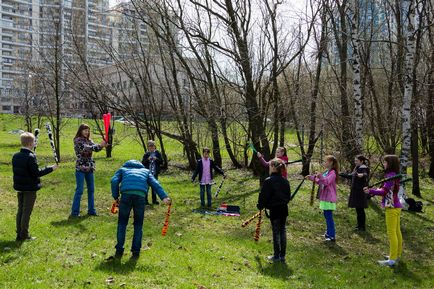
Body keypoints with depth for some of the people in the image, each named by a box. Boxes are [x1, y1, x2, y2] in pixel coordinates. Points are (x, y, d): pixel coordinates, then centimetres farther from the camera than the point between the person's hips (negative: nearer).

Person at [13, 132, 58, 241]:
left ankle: (19, 234, 20)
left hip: (19, 187, 7)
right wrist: (51, 168, -12)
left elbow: (16, 170, 11)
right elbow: (37, 173, -20)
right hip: (30, 188, -7)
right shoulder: (31, 157, -20)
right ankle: (24, 235, 8)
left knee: (20, 210, 15)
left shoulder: (15, 156, 4)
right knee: (27, 212, 2)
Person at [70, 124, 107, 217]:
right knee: (79, 190, -5)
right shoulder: (77, 140, -7)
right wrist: (100, 145, -29)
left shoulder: (89, 140, 12)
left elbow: (95, 148, -2)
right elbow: (86, 148, -21)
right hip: (80, 168, -7)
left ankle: (91, 210, 20)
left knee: (91, 189, 11)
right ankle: (74, 212, 2)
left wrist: (102, 145, -23)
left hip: (89, 168, 7)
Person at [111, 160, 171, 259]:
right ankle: (136, 251, 17)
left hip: (126, 194, 0)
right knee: (138, 224, 17)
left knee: (122, 223, 17)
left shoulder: (122, 169, 32)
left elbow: (114, 181, 10)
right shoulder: (146, 171, 33)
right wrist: (164, 197, 2)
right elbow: (155, 184, 15)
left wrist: (116, 197, 11)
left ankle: (119, 250, 18)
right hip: (140, 196, 1)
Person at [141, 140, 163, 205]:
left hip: (155, 173, 2)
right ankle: (145, 200, 4)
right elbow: (143, 163, -3)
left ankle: (154, 200, 18)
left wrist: (156, 159, -15)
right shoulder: (146, 154, 0)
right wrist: (147, 159, -19)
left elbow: (161, 161, 1)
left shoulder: (157, 153, 3)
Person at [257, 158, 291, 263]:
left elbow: (263, 196, -10)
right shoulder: (285, 181, 5)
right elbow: (288, 196, 12)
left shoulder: (268, 181, -14)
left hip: (274, 209, -6)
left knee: (276, 232, 2)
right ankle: (282, 255, 19)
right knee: (282, 231, 12)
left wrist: (260, 206, 5)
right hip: (284, 208, 6)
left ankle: (277, 256, 10)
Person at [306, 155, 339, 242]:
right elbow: (320, 181, 26)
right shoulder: (327, 172, 15)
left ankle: (332, 236, -5)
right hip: (325, 197, 10)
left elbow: (327, 181, -31)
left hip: (329, 198, -10)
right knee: (326, 216, 16)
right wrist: (311, 177, 17)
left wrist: (320, 176, -48)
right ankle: (329, 233, 27)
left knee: (329, 216, -8)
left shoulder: (332, 173, -14)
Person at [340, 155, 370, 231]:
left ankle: (362, 226, 4)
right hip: (355, 191, 9)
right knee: (358, 209, 14)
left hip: (360, 192, -9)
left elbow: (365, 174, -34)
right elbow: (351, 176, 29)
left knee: (360, 209, -3)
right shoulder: (357, 168, 16)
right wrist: (340, 174, 34)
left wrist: (362, 175, -57)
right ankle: (359, 225, 22)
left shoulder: (363, 169, -12)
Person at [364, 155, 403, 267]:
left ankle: (392, 260, -4)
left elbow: (384, 191, -23)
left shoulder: (391, 175, -18)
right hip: (396, 206, 10)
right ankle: (397, 255, 27)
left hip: (392, 207, -10)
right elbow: (386, 190, 12)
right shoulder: (394, 175, 11)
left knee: (391, 233, -7)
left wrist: (370, 191, -18)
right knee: (397, 232, 16)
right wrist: (372, 190, 5)